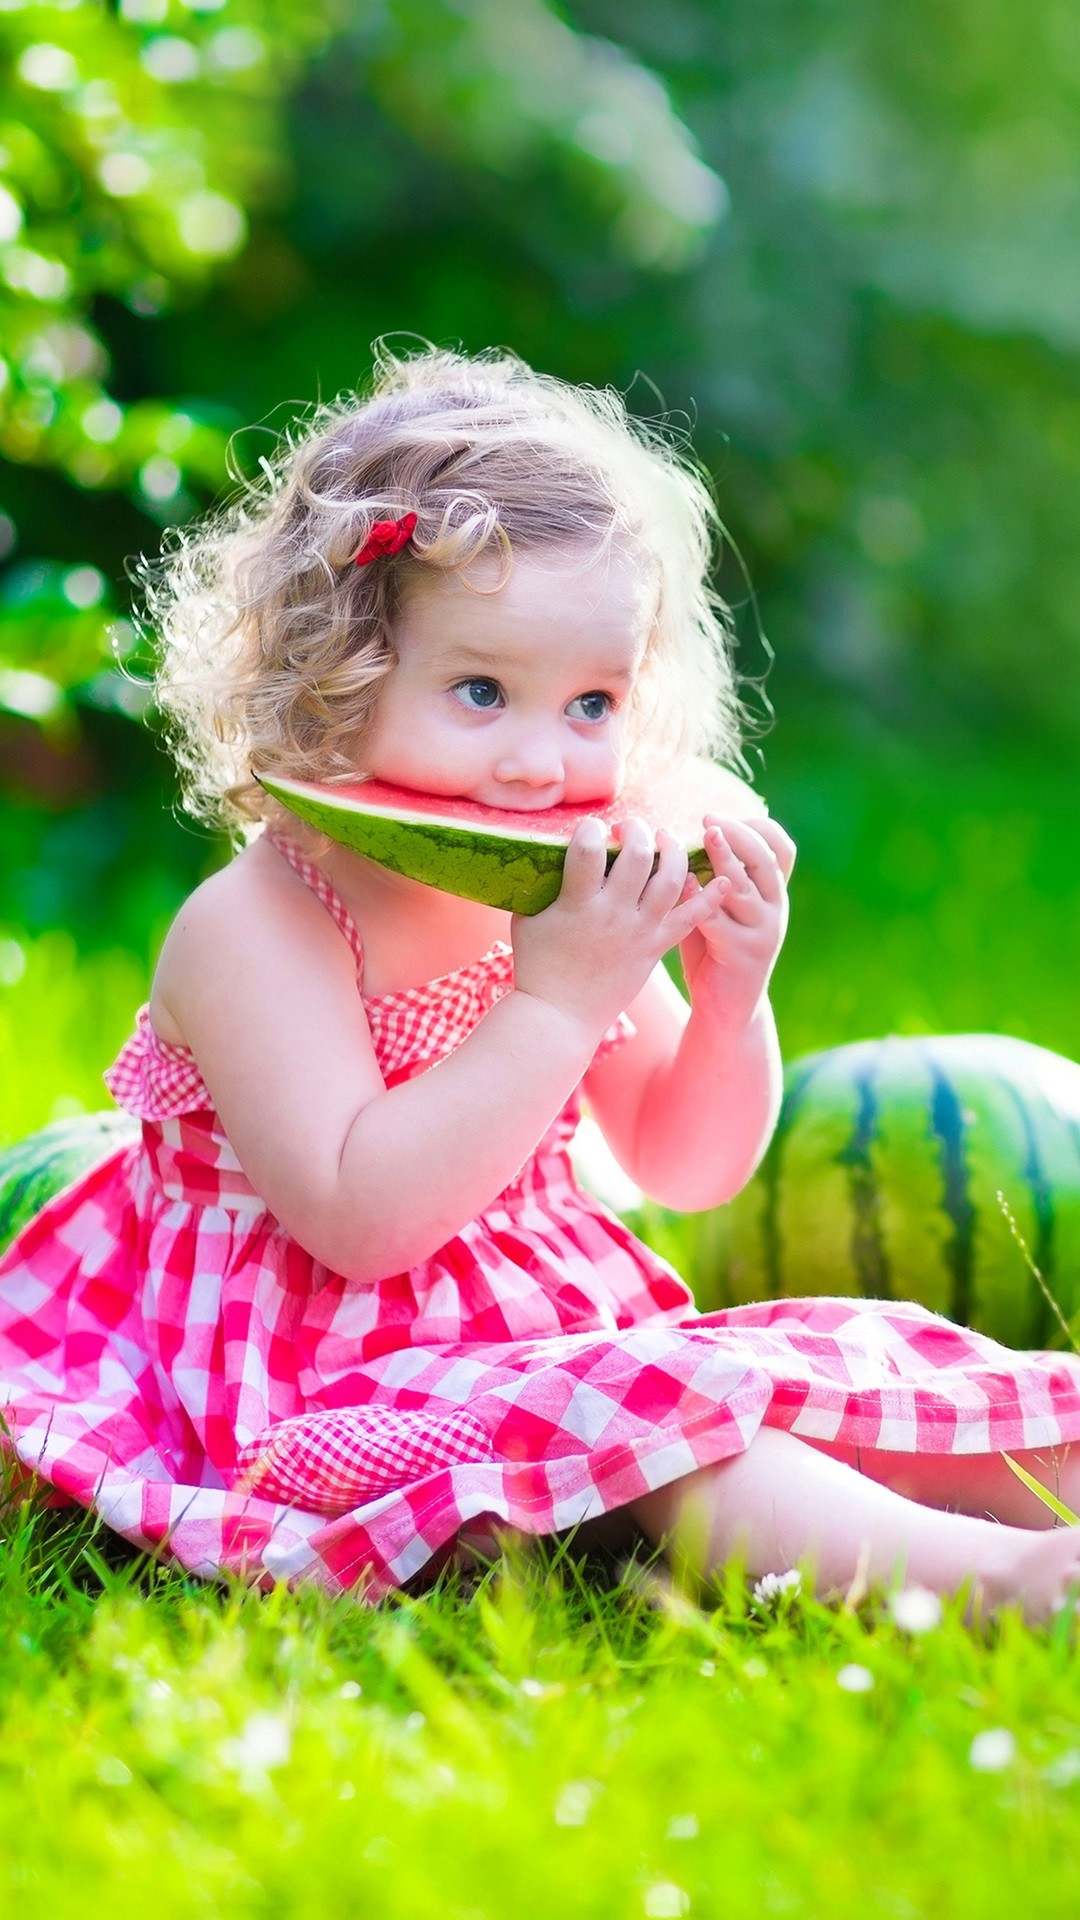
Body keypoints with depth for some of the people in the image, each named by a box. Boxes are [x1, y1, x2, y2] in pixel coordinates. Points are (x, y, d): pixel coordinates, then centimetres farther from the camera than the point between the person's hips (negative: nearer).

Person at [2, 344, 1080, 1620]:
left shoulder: (571, 906, 5)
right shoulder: (255, 930, -17)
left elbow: (683, 1168, 12)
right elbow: (358, 1221, -28)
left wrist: (729, 998, -8)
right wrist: (557, 1002, -29)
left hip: (576, 1335, 8)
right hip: (346, 1390, -8)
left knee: (856, 1359, -6)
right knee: (634, 1415, -32)